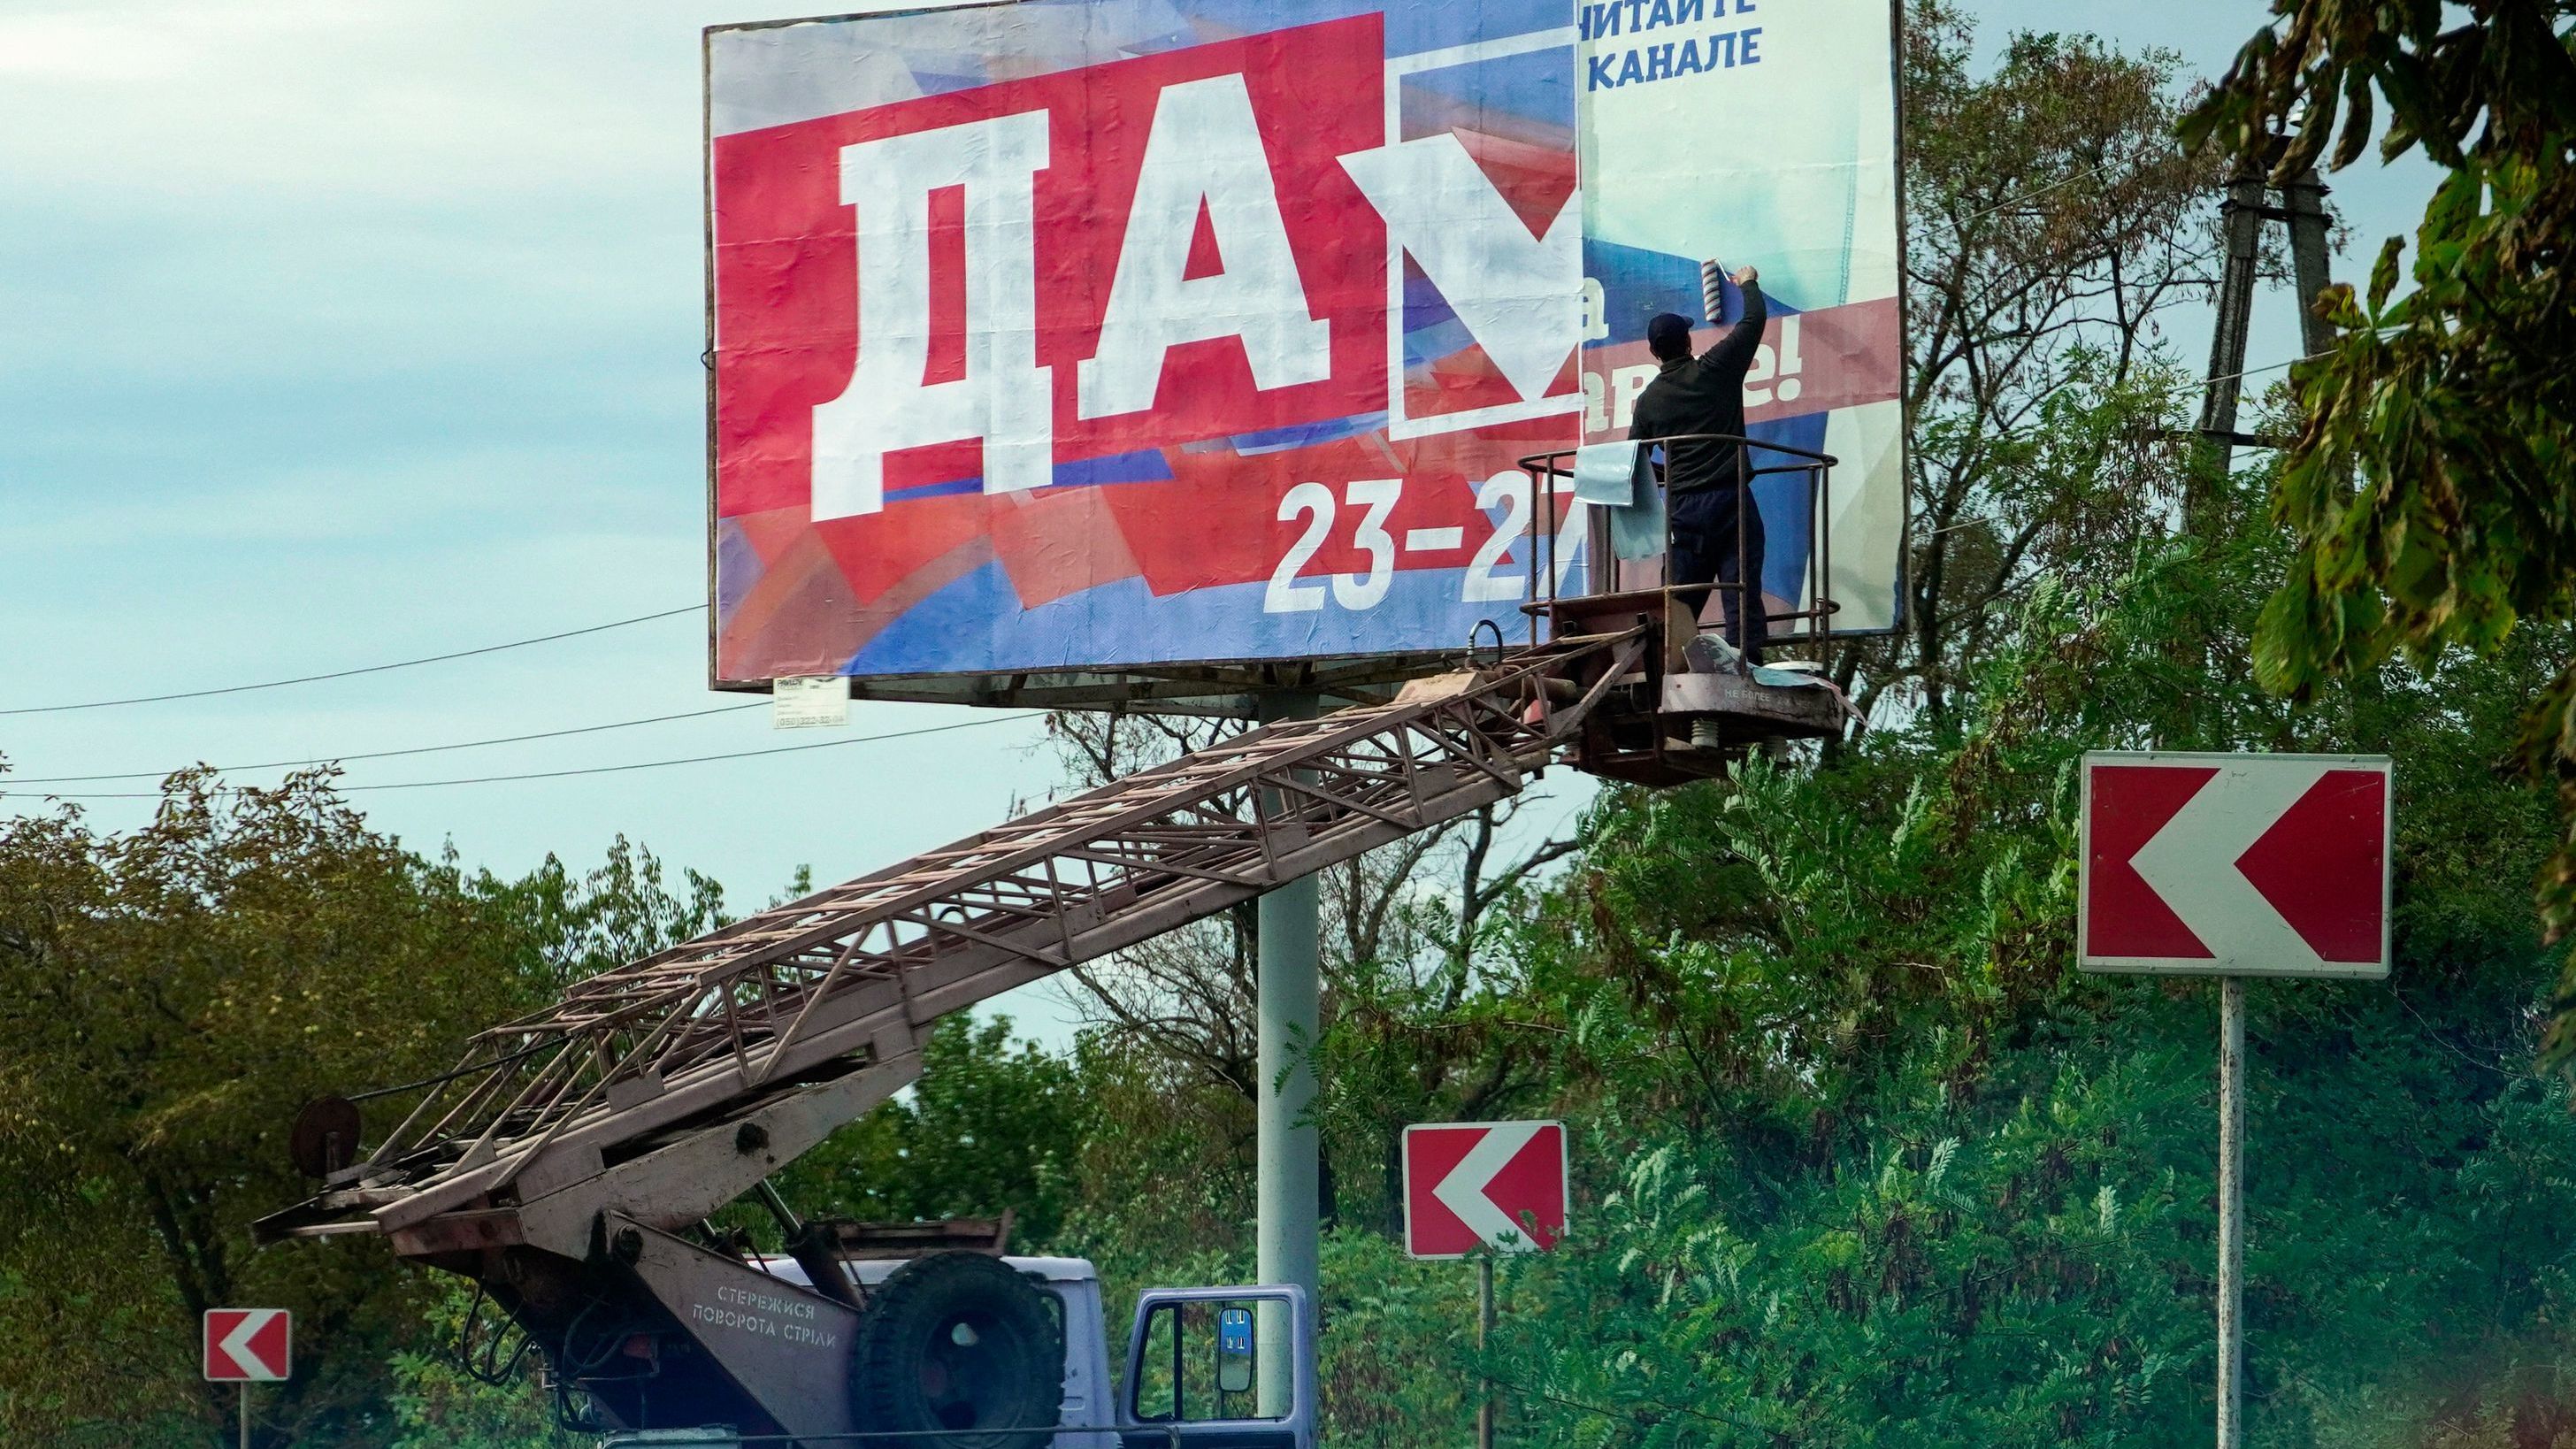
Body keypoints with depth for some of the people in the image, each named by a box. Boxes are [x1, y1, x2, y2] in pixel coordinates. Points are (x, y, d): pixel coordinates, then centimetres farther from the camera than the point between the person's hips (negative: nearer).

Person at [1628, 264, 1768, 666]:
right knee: (1741, 592, -7)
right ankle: (1745, 665, -16)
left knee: (1681, 602, 5)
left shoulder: (1649, 400, 9)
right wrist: (1749, 284, 31)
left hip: (1682, 508, 2)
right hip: (1730, 498, -2)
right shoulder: (1715, 369, 1)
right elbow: (1755, 319, 11)